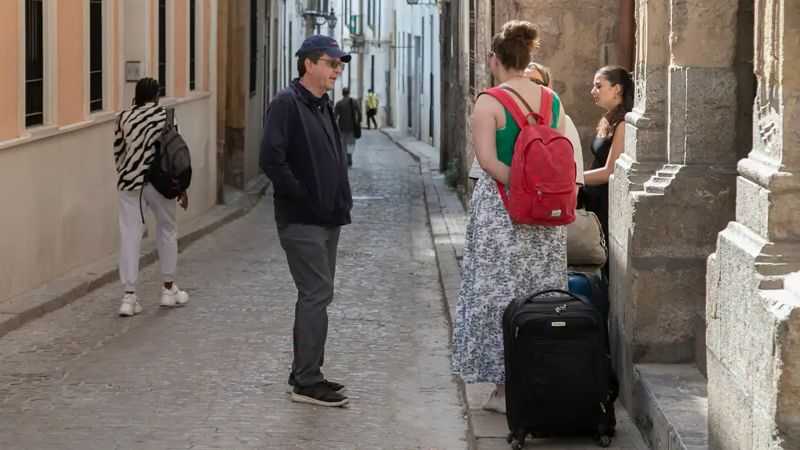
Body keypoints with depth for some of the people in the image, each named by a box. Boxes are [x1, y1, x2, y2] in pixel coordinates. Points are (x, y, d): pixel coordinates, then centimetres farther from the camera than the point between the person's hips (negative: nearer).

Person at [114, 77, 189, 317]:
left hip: (129, 181, 2)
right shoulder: (162, 115, -4)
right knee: (167, 230, 16)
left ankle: (129, 296, -4)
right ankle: (168, 289, 24)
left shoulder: (124, 117, 5)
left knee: (130, 236, 2)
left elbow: (118, 151, 8)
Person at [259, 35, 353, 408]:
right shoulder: (287, 104, -13)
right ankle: (307, 382, -4)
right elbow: (271, 160, -22)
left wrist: (340, 201, 10)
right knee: (317, 294, -9)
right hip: (301, 222, -9)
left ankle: (304, 374, 21)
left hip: (326, 220, 9)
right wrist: (304, 199, -18)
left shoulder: (323, 106, 15)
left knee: (316, 294, 13)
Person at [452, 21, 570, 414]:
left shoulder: (490, 102, -10)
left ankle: (506, 386, 6)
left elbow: (487, 160, -18)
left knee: (499, 293, 4)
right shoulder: (552, 101, 6)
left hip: (499, 209, -5)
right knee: (540, 296, 11)